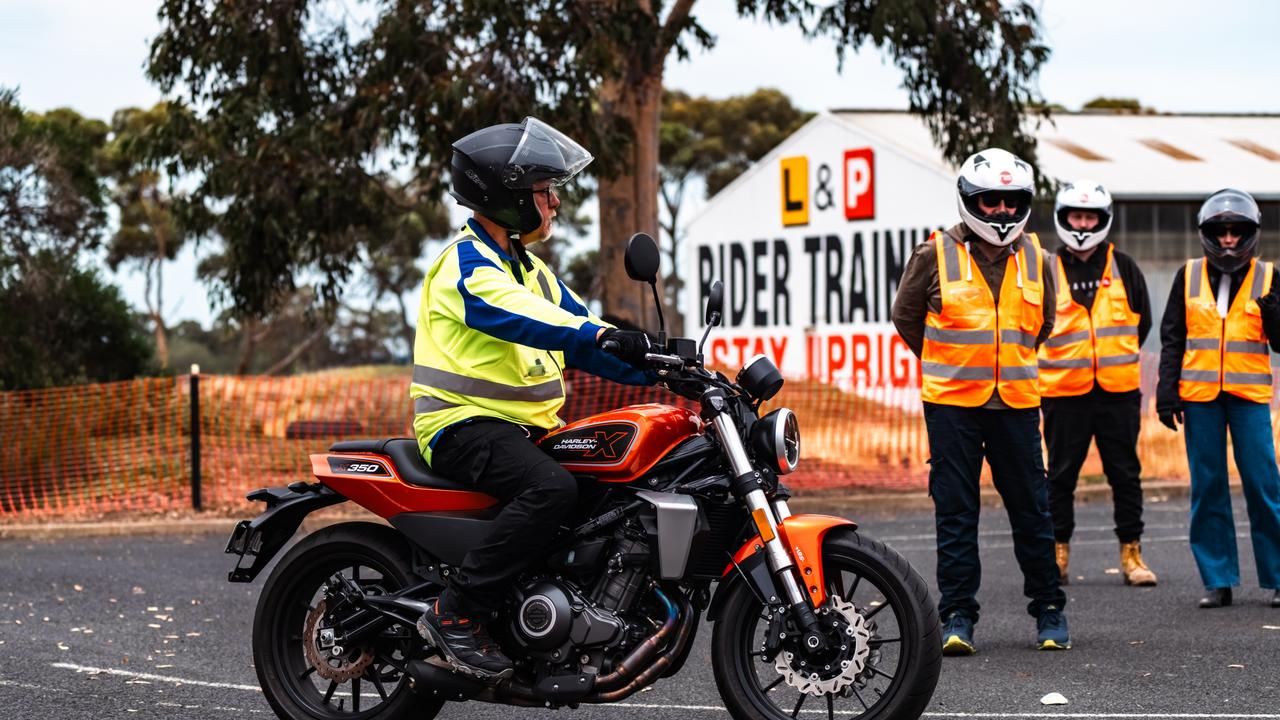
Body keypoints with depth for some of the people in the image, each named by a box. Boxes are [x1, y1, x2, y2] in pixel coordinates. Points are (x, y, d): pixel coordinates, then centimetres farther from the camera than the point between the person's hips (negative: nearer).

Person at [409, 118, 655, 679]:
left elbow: (573, 330, 14)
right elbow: (517, 317, -31)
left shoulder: (529, 268, 20)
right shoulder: (466, 264, -11)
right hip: (466, 423, -9)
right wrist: (601, 334, -44)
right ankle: (455, 613, -28)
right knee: (553, 487, -34)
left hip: (525, 426, 9)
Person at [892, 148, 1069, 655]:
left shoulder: (1035, 258, 7)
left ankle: (1049, 609, 18)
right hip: (951, 404, -2)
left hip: (1016, 403, 2)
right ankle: (957, 615, 5)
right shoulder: (936, 255, -3)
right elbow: (906, 315, 10)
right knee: (955, 513, 0)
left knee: (1031, 510, 7)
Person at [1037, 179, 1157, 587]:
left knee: (1125, 474, 5)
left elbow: (1141, 323, 17)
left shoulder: (1123, 269, 5)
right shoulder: (1047, 271, 1)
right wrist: (1064, 360, 9)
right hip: (1064, 392, -1)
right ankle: (1057, 552, 13)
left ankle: (1131, 553, 11)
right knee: (1061, 475, 5)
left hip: (1118, 390, 1)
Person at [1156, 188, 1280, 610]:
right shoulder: (1189, 277, 7)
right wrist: (1167, 392, 3)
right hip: (1199, 395, 1)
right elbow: (1172, 338, 10)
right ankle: (1217, 581, 9)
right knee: (1207, 488, 3)